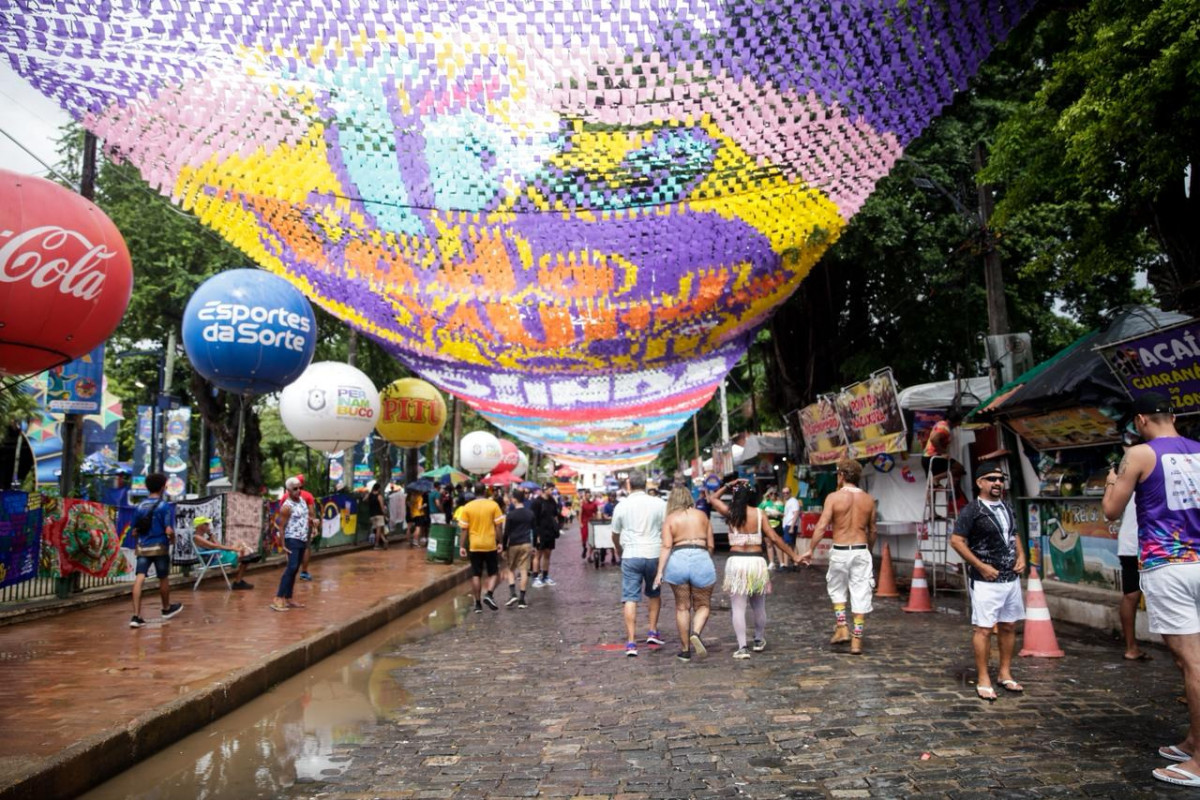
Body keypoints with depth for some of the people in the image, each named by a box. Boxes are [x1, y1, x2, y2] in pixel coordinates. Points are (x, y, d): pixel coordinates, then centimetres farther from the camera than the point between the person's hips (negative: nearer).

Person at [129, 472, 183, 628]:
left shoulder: (139, 506, 5)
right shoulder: (164, 506, -10)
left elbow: (135, 529, 9)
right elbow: (168, 530, -16)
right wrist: (173, 539, 4)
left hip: (142, 547, 4)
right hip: (159, 547, -4)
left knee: (139, 579, -4)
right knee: (163, 579, 14)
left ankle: (136, 616, -13)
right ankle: (167, 609, 32)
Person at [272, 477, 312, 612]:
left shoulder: (302, 500, 9)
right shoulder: (287, 507, -15)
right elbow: (281, 527, -16)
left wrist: (311, 521, 9)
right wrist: (283, 545, -21)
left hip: (303, 540, 8)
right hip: (292, 540, -8)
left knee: (295, 570, 10)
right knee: (291, 567, -19)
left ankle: (288, 599, 15)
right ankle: (278, 599, -20)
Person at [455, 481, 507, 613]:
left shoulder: (467, 507, -1)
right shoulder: (493, 505, -4)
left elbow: (464, 529, -2)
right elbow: (498, 526, -5)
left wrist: (462, 546, 2)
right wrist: (500, 543, 2)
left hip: (474, 546, 1)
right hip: (490, 545, -1)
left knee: (476, 575, 8)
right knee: (493, 572, 11)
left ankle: (478, 603, 10)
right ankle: (489, 594, -11)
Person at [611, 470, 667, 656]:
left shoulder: (621, 506, 1)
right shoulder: (659, 504, -2)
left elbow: (615, 535, 13)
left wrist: (619, 551, 32)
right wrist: (665, 551, 18)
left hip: (631, 555, -1)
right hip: (654, 554, 1)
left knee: (630, 598, 0)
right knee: (654, 594, 23)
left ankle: (631, 642, -4)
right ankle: (653, 632, 25)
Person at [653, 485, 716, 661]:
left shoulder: (669, 519, 6)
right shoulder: (702, 515, 12)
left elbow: (666, 547, -6)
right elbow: (710, 545, 12)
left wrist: (660, 571, -8)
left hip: (677, 560, 0)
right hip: (701, 559, 0)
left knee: (682, 607, 13)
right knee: (703, 605, 14)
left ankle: (685, 650, 18)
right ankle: (696, 633, -14)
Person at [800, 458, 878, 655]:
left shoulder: (834, 497, -7)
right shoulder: (868, 500, 4)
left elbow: (822, 526, -12)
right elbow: (872, 530, 12)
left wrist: (810, 550, -7)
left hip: (840, 551, -2)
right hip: (861, 550, 2)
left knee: (836, 589, 20)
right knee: (860, 594, 5)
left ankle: (842, 628, 11)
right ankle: (857, 640, 8)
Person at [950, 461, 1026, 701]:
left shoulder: (1006, 508, 12)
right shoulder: (972, 510, -11)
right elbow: (956, 540, -14)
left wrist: (1021, 556, 6)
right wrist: (981, 566, -16)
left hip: (1011, 578, 7)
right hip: (986, 580, -7)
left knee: (1008, 626, 13)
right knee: (983, 628, -5)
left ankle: (1005, 673, 25)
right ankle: (983, 680, 1)